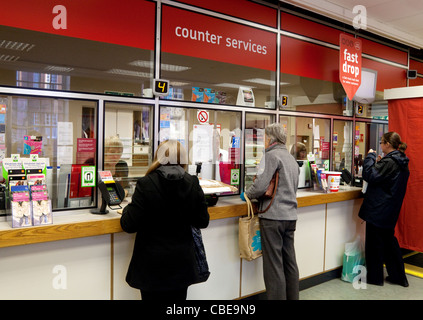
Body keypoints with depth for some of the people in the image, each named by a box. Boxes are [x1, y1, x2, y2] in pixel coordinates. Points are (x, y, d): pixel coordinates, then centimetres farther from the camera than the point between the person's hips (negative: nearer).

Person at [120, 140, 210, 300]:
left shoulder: (146, 184, -16)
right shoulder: (193, 184, -6)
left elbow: (129, 225, -15)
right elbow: (202, 222, 1)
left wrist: (127, 208, 5)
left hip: (152, 265, -3)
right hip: (182, 262, 3)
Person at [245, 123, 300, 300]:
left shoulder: (272, 155, -10)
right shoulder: (292, 158, 17)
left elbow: (261, 185, -20)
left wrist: (247, 194, 0)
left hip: (273, 216, -9)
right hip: (290, 215, 9)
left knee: (273, 264, -2)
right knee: (289, 261, 16)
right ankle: (293, 296, 27)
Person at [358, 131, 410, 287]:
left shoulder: (388, 162, -19)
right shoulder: (401, 162, 10)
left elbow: (370, 176, -24)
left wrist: (370, 156, -14)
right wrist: (378, 163, 8)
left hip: (378, 209, -9)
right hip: (390, 210, 9)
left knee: (374, 242, 4)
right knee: (388, 241, 19)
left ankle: (374, 277, 16)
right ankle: (398, 276, 28)